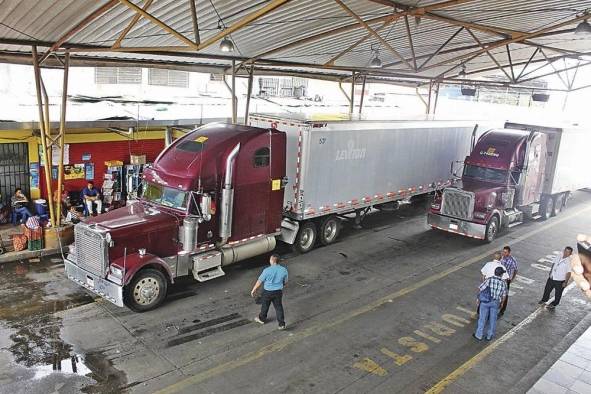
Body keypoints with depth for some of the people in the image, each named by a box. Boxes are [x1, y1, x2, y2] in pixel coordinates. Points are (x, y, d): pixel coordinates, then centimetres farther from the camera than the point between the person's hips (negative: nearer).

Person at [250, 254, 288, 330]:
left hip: (267, 292, -3)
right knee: (278, 307, 13)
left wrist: (254, 290, 2)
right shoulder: (284, 270, -10)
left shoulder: (267, 270, -22)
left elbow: (259, 281, -12)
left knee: (265, 306, 19)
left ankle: (262, 319, 41)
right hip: (278, 292, 3)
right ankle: (282, 324, 13)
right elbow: (285, 282, 4)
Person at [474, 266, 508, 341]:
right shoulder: (503, 283, -7)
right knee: (492, 319, 15)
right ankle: (489, 336, 25)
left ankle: (479, 335, 18)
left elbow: (480, 288, -11)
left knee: (482, 318, 9)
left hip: (485, 301, -2)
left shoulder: (489, 280, -14)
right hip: (495, 303, 2)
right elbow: (504, 295, 2)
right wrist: (501, 302, 20)